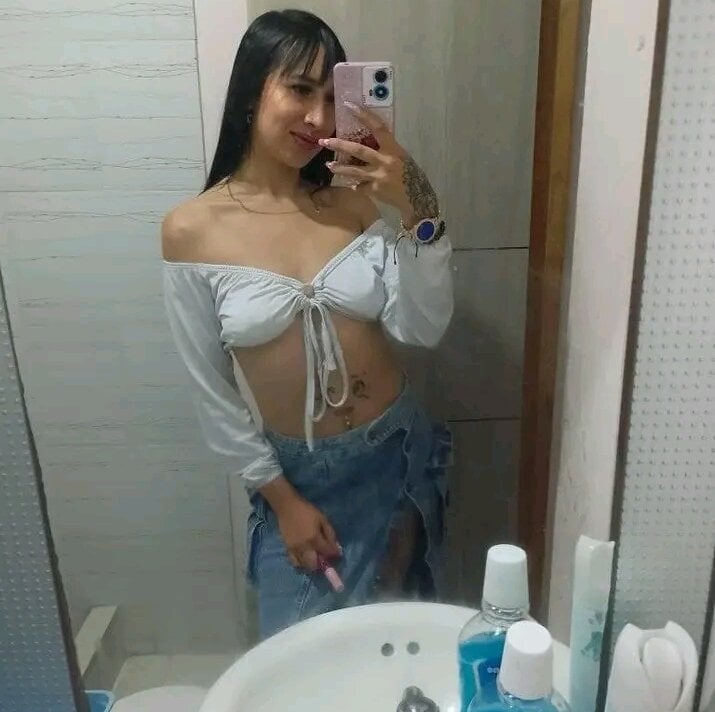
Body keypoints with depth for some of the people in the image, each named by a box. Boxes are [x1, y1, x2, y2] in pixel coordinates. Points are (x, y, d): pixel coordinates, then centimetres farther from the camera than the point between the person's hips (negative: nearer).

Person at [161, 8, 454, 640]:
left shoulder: (354, 200, -7)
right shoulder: (192, 230, -13)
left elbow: (423, 328, -14)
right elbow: (212, 390, -8)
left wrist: (418, 209, -26)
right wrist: (280, 497, -5)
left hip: (397, 453, 2)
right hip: (296, 472, -1)